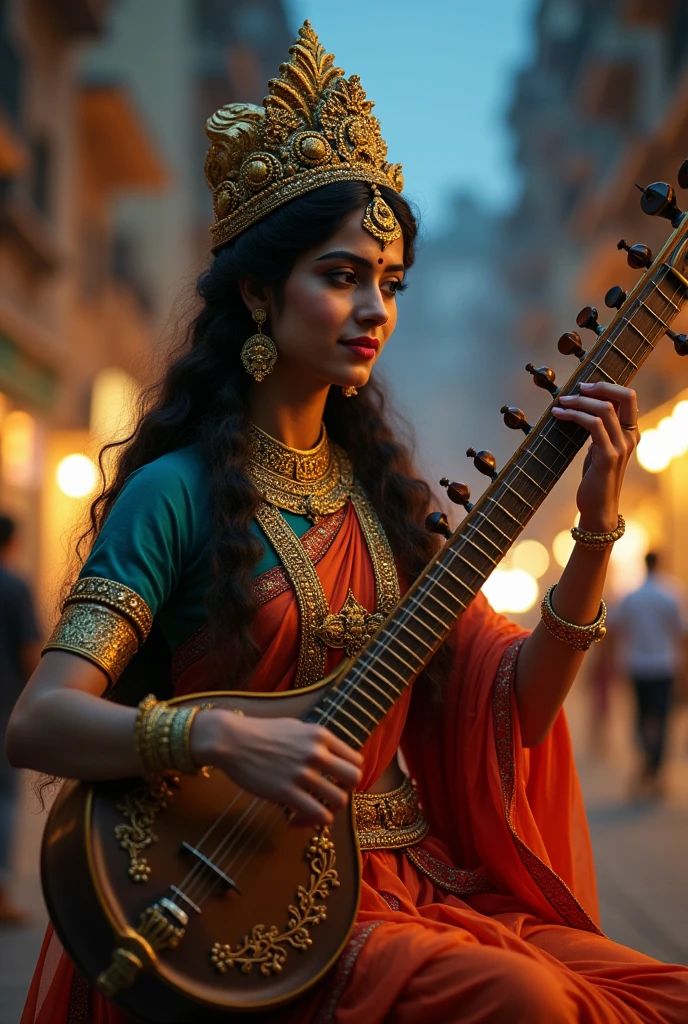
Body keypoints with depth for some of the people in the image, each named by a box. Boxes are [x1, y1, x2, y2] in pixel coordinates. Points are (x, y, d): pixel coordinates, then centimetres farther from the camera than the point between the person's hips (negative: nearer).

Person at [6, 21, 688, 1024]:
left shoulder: (381, 490, 10)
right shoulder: (181, 490, -7)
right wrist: (221, 736, -30)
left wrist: (596, 528, -9)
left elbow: (510, 706, 3)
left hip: (416, 879, 6)